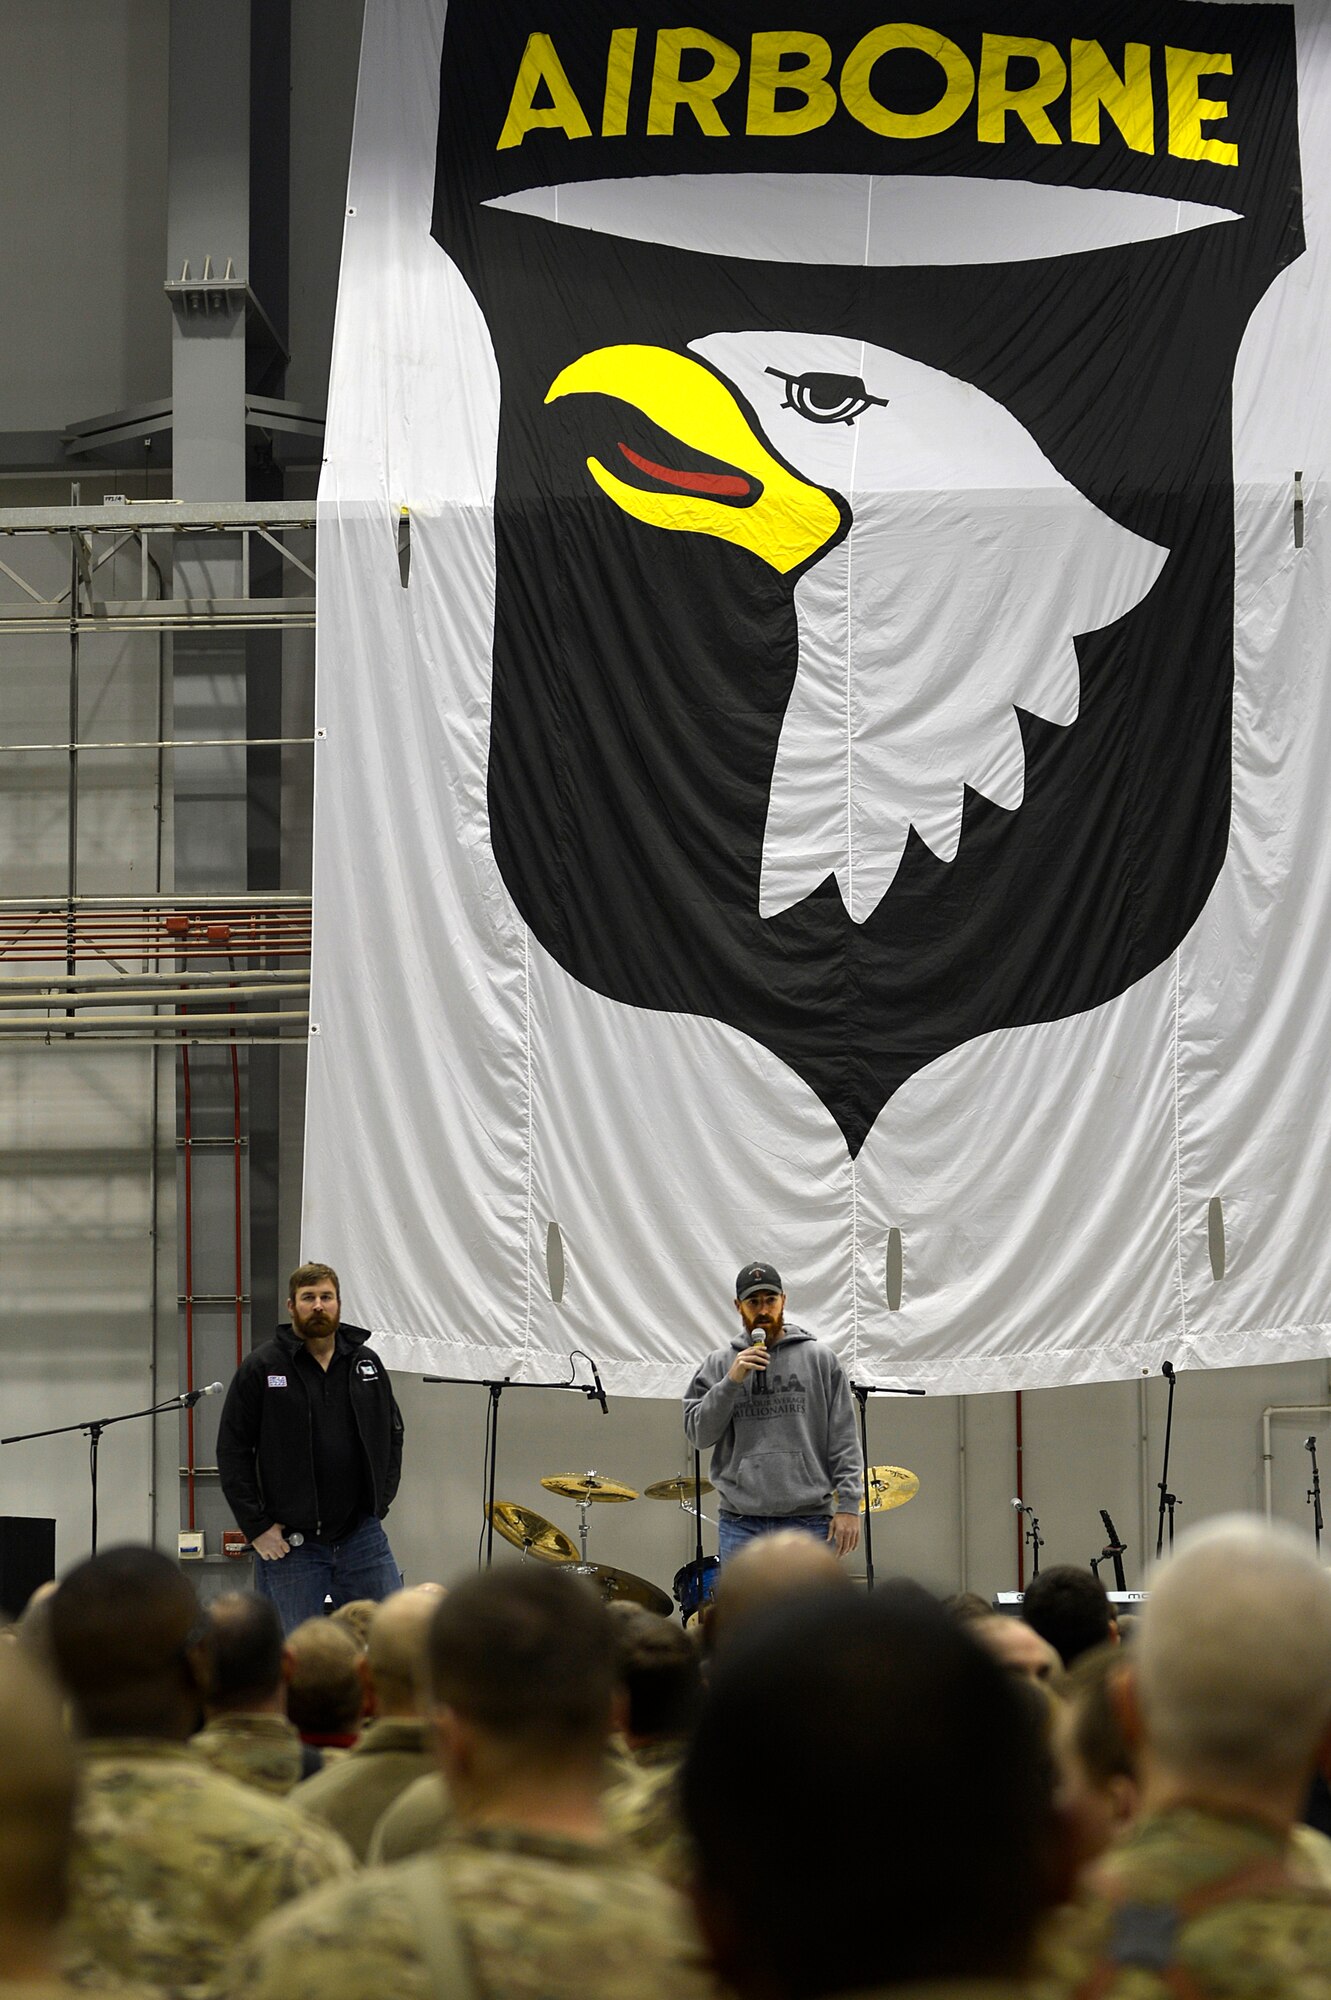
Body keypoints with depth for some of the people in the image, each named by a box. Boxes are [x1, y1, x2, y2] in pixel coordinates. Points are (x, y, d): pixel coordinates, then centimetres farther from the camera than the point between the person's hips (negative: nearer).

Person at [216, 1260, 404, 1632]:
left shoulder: (366, 1362, 9)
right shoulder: (261, 1367, -3)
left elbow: (392, 1434, 19)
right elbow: (232, 1450, -3)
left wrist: (379, 1502, 8)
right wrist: (256, 1527, -8)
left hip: (361, 1535, 3)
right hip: (289, 1544, -3)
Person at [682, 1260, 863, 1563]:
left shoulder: (819, 1359, 5)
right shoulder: (718, 1365, 9)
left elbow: (843, 1438, 3)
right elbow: (698, 1434, 1)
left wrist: (848, 1504, -6)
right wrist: (731, 1382, -10)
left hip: (808, 1522, -1)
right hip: (740, 1524, 1)